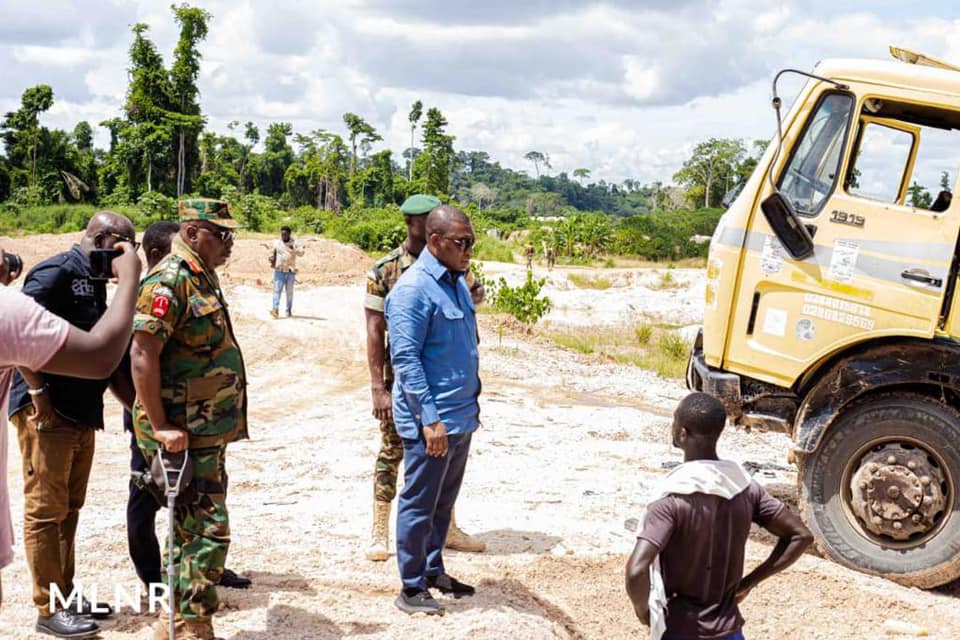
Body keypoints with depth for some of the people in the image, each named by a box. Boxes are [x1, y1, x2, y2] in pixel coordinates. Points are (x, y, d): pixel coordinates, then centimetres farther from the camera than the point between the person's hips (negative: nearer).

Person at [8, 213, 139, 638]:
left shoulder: (94, 283, 15)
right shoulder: (57, 272, -13)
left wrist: (137, 404, 16)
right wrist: (38, 394, -21)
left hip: (83, 413, 9)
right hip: (47, 414, -9)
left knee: (69, 510, 16)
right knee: (46, 511, -1)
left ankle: (67, 595, 26)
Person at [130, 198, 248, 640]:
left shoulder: (204, 277, 13)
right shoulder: (169, 281, -17)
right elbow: (141, 357, -22)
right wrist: (160, 428, -22)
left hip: (209, 431, 10)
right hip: (183, 434, -10)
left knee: (196, 528, 17)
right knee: (207, 531, -7)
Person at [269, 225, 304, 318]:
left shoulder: (295, 243, 1)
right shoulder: (276, 243, 7)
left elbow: (301, 253, -12)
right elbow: (273, 253, 21)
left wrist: (294, 249, -30)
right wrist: (272, 260, 1)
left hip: (290, 271, 0)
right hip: (279, 271, 1)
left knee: (289, 292, 6)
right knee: (277, 290, -11)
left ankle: (289, 310, 17)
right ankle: (275, 310, -19)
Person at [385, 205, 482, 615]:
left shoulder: (457, 281, 10)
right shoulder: (413, 288, -17)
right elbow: (405, 359, -20)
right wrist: (430, 419, -22)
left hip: (462, 416, 8)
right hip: (432, 420, -8)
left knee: (443, 503, 18)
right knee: (419, 505, 3)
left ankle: (433, 570, 32)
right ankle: (412, 588, 13)